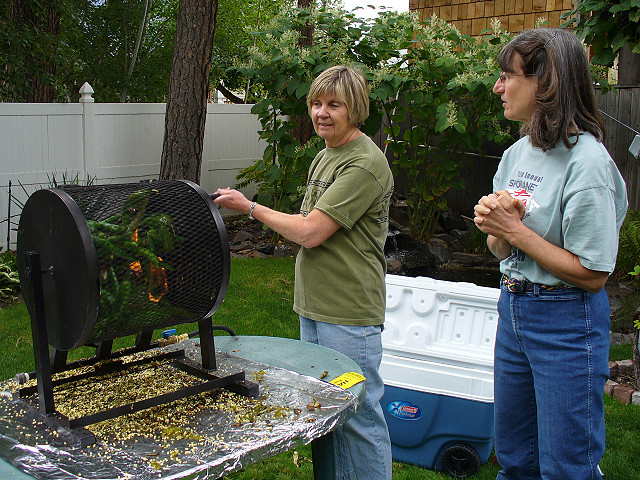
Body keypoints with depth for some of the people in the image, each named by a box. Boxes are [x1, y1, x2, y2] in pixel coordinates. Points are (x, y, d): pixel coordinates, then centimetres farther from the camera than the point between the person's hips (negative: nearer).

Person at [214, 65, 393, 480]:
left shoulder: (364, 164, -17)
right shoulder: (325, 157, 14)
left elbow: (309, 232, -21)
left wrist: (249, 207, -10)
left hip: (349, 315, -10)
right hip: (314, 307, 10)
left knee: (360, 415, 1)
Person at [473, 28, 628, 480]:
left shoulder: (587, 162, -19)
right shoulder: (516, 153, 5)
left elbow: (591, 274, -19)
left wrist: (515, 230, -18)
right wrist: (494, 225, -11)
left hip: (567, 321, -8)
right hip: (513, 307, 8)